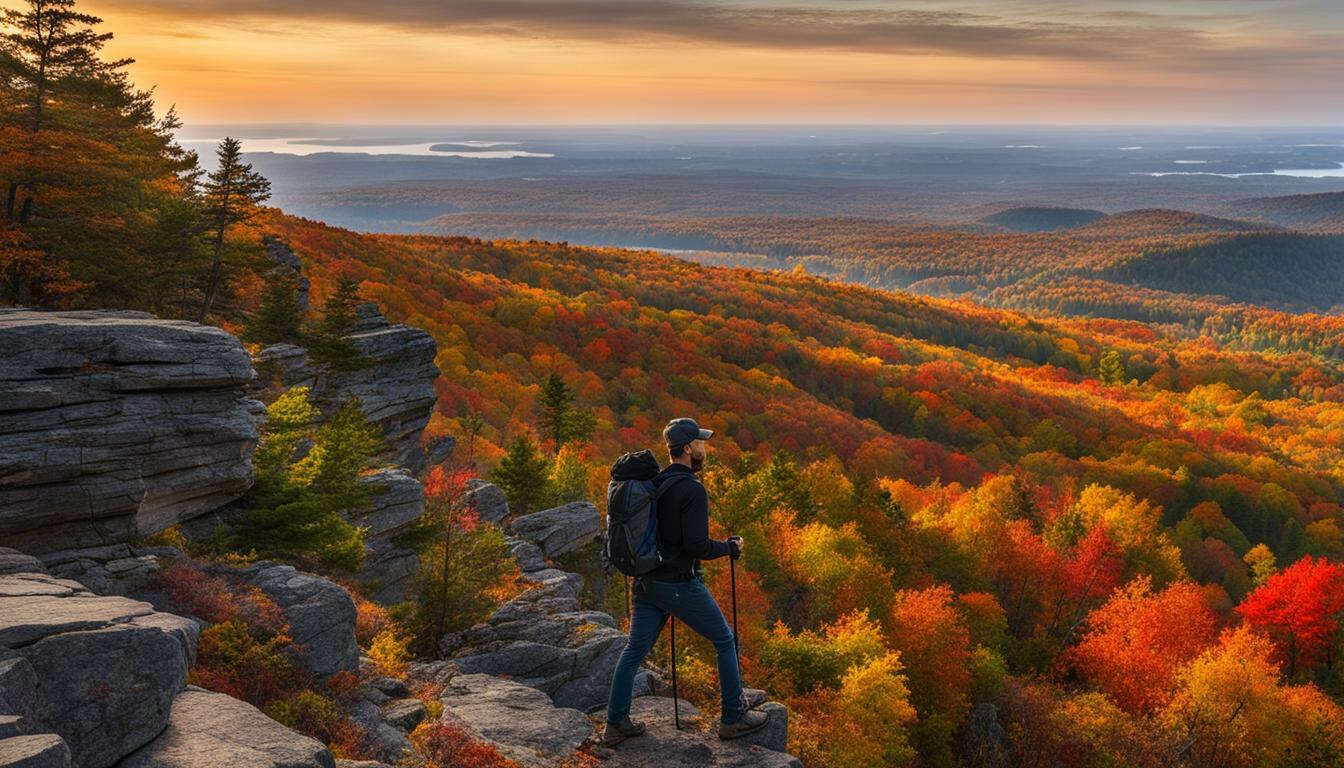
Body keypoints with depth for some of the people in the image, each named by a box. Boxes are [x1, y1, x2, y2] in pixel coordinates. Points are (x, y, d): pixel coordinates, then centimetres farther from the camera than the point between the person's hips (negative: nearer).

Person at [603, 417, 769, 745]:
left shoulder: (654, 484, 6)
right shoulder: (692, 490, -19)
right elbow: (697, 546, -23)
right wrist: (731, 548, -6)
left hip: (647, 581, 7)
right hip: (680, 585, -7)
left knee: (635, 650, 12)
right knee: (725, 642, 10)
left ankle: (616, 724, 16)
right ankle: (734, 717, 19)